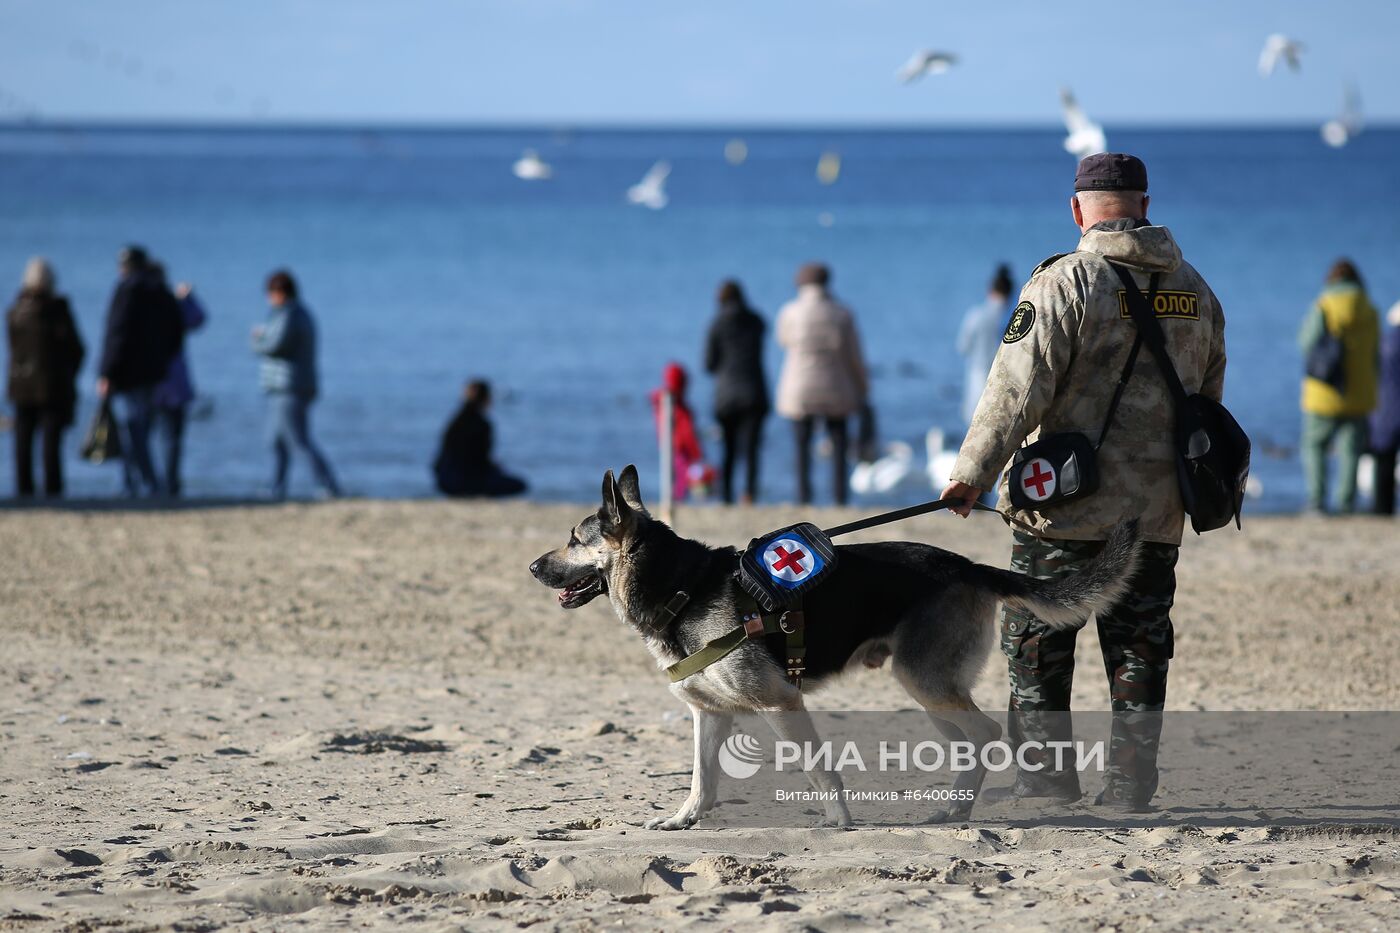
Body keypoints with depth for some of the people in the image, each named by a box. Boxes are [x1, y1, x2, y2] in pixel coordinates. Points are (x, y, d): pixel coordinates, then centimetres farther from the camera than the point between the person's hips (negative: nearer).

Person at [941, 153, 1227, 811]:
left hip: (1066, 509, -5)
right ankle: (1130, 787, 8)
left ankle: (1044, 782, 6)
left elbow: (1018, 389, -16)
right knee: (1138, 651, 10)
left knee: (1038, 647, 6)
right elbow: (1209, 398, 17)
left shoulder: (1064, 282, -10)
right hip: (1157, 512, 5)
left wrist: (970, 475, -13)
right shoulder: (1194, 290, 9)